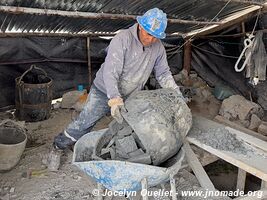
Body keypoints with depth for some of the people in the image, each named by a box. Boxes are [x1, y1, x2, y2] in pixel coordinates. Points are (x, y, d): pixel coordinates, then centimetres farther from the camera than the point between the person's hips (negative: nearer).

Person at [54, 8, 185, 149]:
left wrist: (177, 95, -11)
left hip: (131, 97, 4)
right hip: (104, 92, -4)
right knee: (85, 122, 10)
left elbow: (163, 74, 0)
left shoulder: (158, 47, -8)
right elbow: (110, 71, -33)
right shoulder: (123, 39, -26)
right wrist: (114, 99, -44)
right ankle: (68, 138, 36)